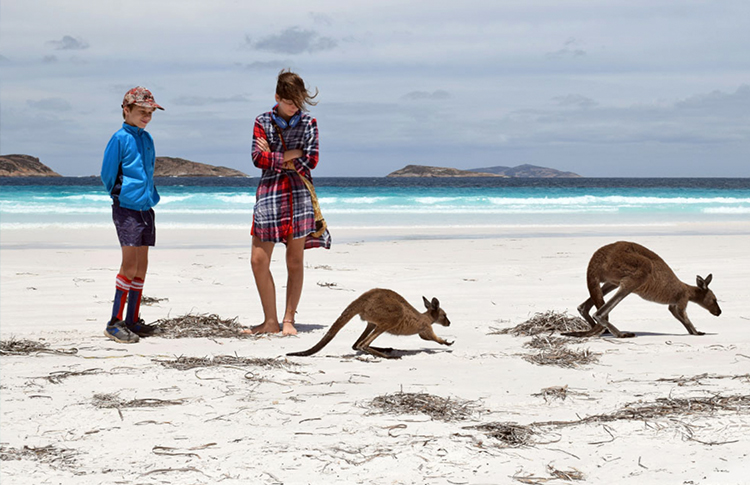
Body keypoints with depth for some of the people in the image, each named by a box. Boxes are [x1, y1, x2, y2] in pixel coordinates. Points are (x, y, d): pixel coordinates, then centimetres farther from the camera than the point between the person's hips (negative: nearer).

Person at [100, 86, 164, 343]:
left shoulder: (147, 138, 13)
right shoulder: (120, 138, -9)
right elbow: (107, 174, -3)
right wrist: (119, 194, 9)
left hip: (146, 207, 7)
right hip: (126, 207, -7)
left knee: (141, 265, 8)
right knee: (129, 264, -12)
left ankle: (132, 320, 14)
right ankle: (115, 322, -9)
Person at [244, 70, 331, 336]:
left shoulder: (308, 123, 7)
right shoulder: (263, 122, 7)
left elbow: (311, 160, -3)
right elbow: (258, 158, -5)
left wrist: (276, 158, -6)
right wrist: (293, 157, -6)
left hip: (299, 192, 0)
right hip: (269, 191, 0)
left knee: (295, 261, 0)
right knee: (258, 259, -7)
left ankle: (288, 320, 8)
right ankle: (270, 321, 2)